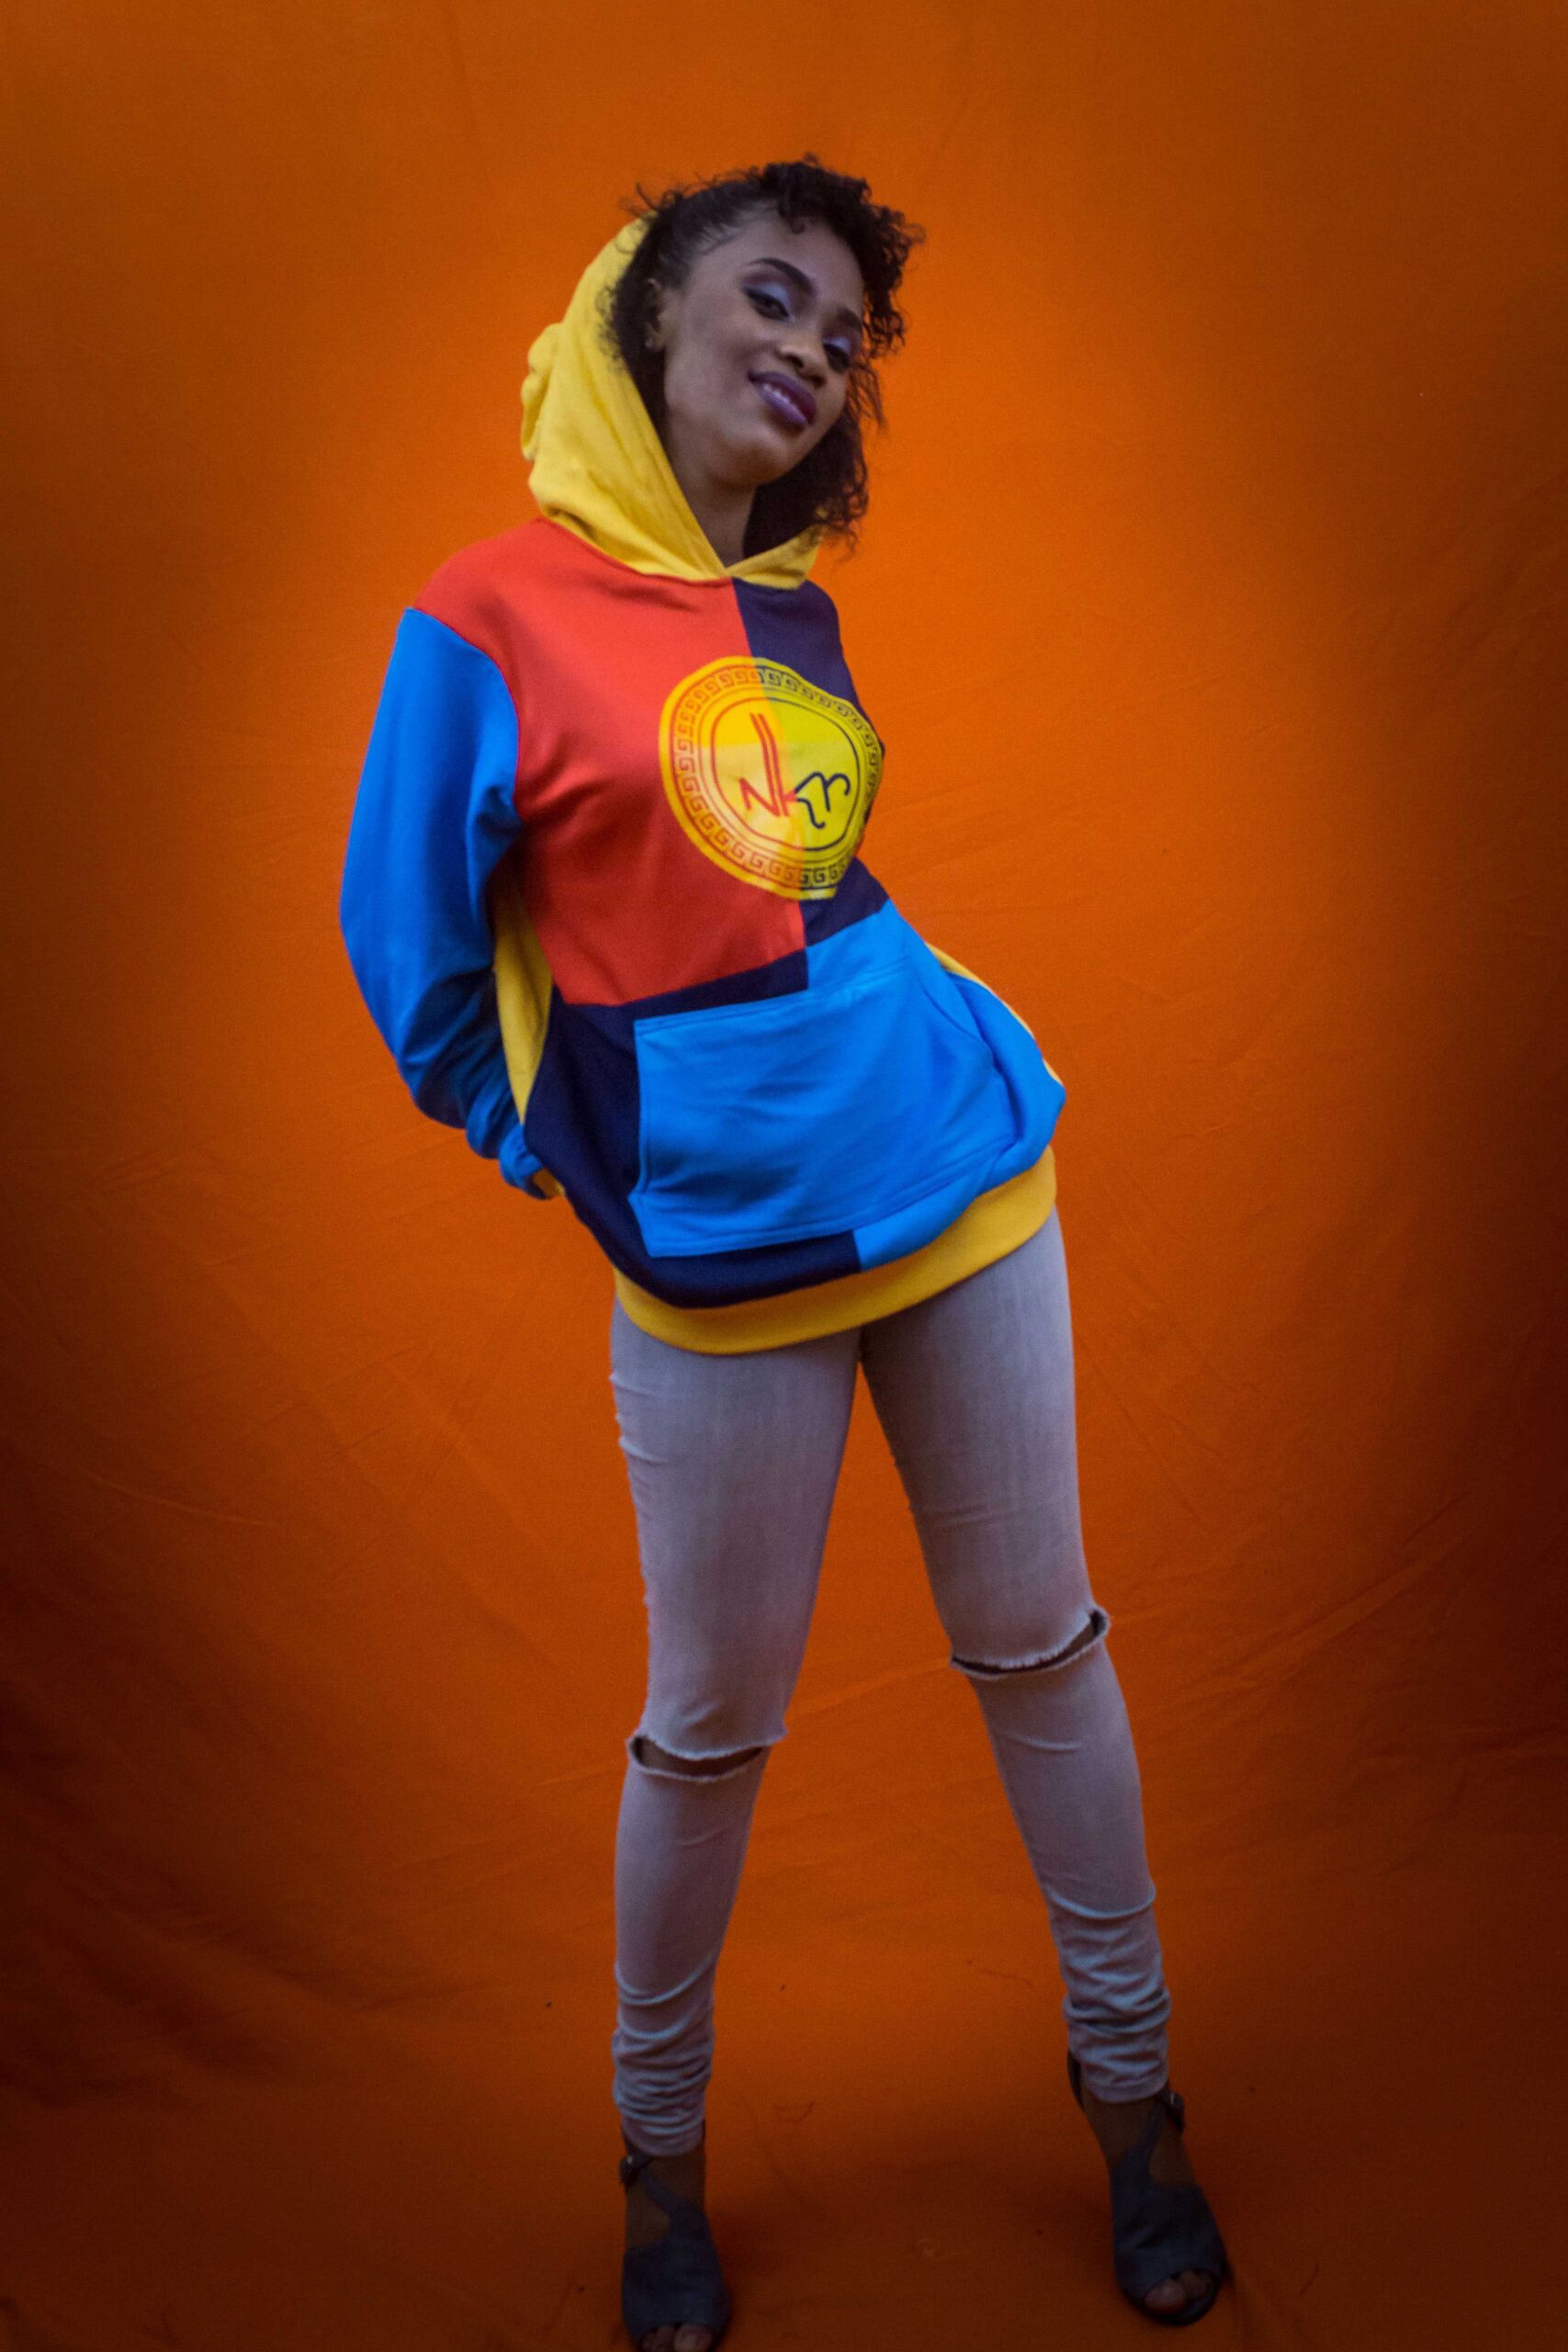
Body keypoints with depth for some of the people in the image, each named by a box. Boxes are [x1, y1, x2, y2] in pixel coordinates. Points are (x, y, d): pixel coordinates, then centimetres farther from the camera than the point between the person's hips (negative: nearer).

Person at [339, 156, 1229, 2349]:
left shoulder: (798, 618, 7)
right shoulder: (493, 615, -9)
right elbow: (417, 957, -2)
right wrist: (583, 1162, 6)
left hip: (966, 1178, 5)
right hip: (721, 1256, -4)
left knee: (1040, 1649, 13)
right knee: (711, 1725, 8)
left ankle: (1128, 2083, 34)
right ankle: (661, 2148, 33)